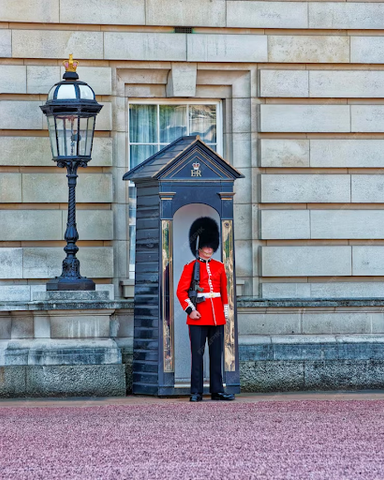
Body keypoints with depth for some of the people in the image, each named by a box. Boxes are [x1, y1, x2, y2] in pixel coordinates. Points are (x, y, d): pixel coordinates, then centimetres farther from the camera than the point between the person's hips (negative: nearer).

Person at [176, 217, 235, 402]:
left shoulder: (219, 267, 12)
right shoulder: (190, 267, 0)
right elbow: (181, 291, -4)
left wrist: (225, 313, 13)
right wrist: (190, 310, -13)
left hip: (217, 317, 4)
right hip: (198, 317, -4)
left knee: (217, 355, 6)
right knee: (197, 354, -3)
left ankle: (217, 391, 10)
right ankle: (196, 392, 0)